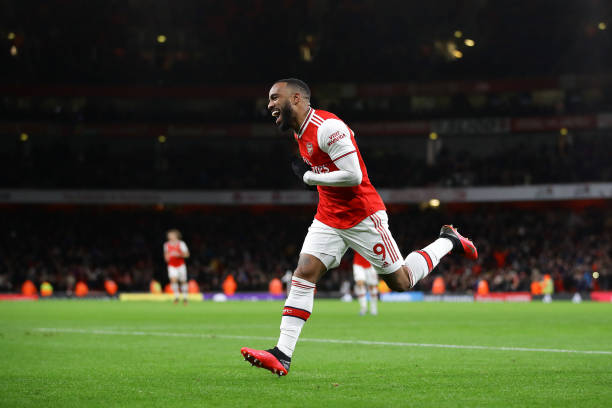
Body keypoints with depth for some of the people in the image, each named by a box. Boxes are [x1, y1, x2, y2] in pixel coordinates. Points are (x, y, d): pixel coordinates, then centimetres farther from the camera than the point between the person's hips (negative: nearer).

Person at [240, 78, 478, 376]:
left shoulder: (327, 127, -22)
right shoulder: (301, 131, 8)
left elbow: (353, 175, -26)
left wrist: (308, 176, -18)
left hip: (362, 216, -8)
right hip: (328, 219, 8)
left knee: (402, 282, 4)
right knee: (304, 273, -9)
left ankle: (447, 242, 29)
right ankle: (282, 355, -15)